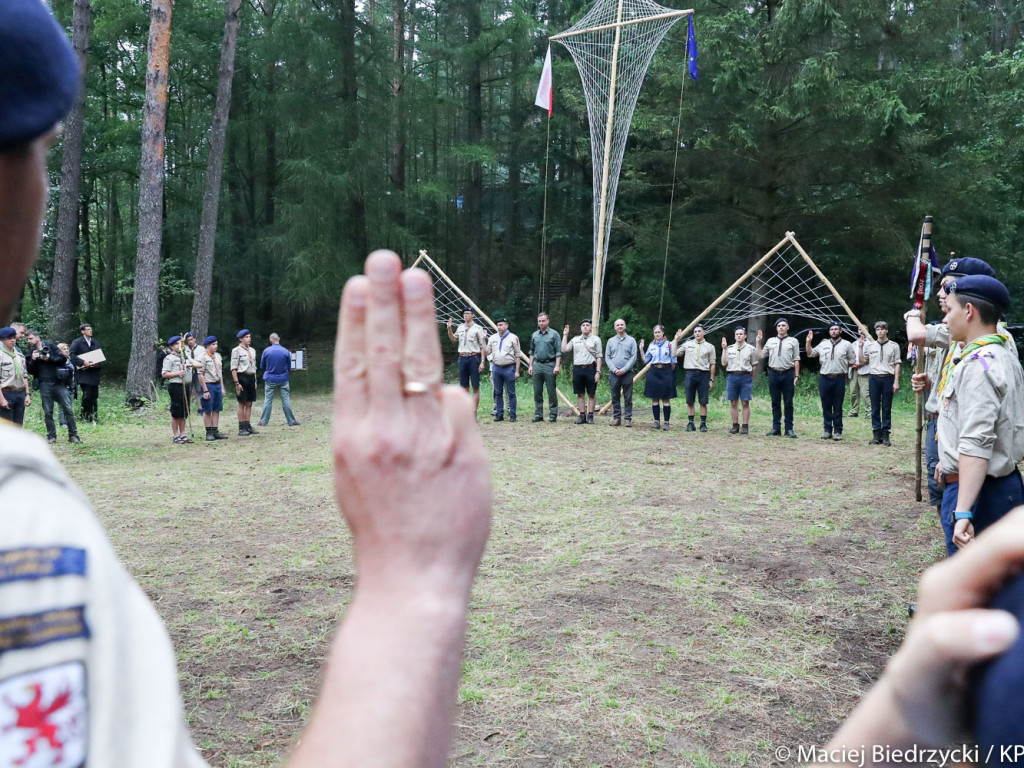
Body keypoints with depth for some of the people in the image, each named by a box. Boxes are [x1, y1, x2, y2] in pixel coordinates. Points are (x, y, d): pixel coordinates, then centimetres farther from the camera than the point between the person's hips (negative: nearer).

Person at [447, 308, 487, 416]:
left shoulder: (478, 328, -3)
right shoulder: (460, 327, 12)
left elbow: (483, 346, -5)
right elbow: (454, 339, 25)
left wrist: (482, 362, -12)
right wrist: (449, 329, 9)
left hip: (473, 358, -5)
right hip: (462, 358, 5)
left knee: (475, 387, -3)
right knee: (464, 386, 8)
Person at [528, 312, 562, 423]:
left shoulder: (554, 334, -1)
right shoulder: (535, 335, 14)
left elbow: (558, 351, -4)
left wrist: (557, 366, -12)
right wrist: (530, 366, 13)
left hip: (550, 365, -5)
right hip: (537, 365, 5)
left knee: (551, 392, -2)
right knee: (537, 392, 6)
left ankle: (553, 415, 5)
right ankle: (538, 415, 14)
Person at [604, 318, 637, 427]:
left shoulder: (631, 340, 5)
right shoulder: (611, 341, 11)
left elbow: (634, 357, -2)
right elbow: (607, 357, 7)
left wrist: (624, 369, -11)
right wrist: (614, 369, -8)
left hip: (627, 373, -2)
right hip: (613, 373, 2)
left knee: (628, 398, -1)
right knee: (615, 397, 4)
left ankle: (628, 418, 3)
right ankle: (616, 418, 9)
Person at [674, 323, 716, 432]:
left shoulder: (709, 347, 7)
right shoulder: (687, 344, 10)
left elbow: (712, 364, 7)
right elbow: (674, 353, 9)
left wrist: (711, 379, 3)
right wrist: (676, 340, 5)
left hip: (704, 374, -1)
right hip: (690, 373, 1)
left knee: (703, 401, 0)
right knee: (690, 401, 4)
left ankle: (703, 423, 7)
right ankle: (690, 423, 10)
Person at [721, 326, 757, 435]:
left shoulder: (750, 349, 5)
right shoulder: (729, 348, 9)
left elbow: (754, 365, 8)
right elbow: (724, 363, 2)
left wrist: (750, 378, 4)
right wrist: (724, 349, -1)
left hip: (745, 376, -2)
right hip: (732, 376, 2)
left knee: (745, 403, -3)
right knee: (733, 402, 4)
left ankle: (745, 426, 2)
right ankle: (735, 425, 11)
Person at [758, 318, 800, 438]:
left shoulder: (793, 341, 5)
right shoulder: (770, 341, 12)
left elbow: (796, 360, 2)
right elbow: (760, 356, 11)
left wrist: (796, 375, -4)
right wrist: (758, 343, 3)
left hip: (788, 374, -2)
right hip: (774, 374, 2)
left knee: (788, 403, 1)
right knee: (775, 402, 7)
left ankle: (789, 429, 6)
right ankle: (776, 428, 13)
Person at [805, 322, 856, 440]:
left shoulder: (847, 345, 4)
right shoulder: (823, 344, 10)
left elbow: (852, 361, 7)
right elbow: (810, 353, 15)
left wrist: (841, 365, 2)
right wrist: (808, 342, 4)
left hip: (839, 379, -2)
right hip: (824, 378, 2)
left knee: (838, 407, 2)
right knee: (826, 406, 7)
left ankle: (838, 431, 9)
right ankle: (827, 430, 14)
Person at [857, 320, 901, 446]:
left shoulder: (894, 346, 3)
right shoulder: (869, 345, 9)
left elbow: (897, 364, 2)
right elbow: (861, 361, 10)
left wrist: (896, 382, -4)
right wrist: (860, 347, -1)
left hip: (888, 379, -2)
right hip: (874, 378, 2)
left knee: (887, 408, 2)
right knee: (875, 408, 4)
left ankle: (885, 434, 6)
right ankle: (876, 434, 9)